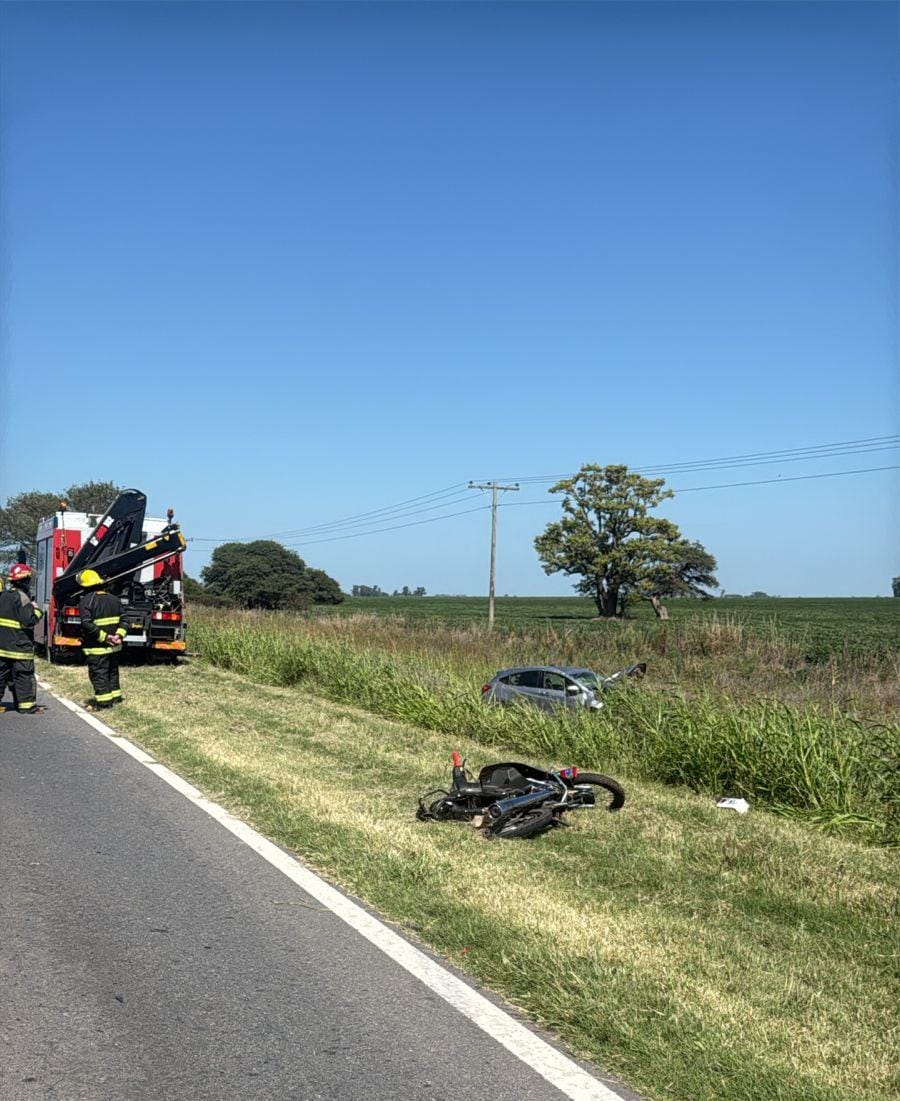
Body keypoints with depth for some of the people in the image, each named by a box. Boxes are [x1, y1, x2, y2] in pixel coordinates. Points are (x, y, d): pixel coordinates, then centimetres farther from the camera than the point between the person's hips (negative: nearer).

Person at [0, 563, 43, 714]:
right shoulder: (22, 597, -15)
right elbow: (29, 620, -20)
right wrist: (36, 609, -3)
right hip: (19, 644, -8)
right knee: (24, 676, -1)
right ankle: (27, 705, 1)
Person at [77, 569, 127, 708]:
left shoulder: (86, 601, -13)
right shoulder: (114, 599, 7)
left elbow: (87, 624, -22)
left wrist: (104, 637, -19)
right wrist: (119, 635, -4)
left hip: (96, 647, -6)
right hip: (114, 646, 7)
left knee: (98, 673, 1)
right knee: (112, 671, 20)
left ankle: (104, 701, 2)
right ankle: (115, 696, 28)